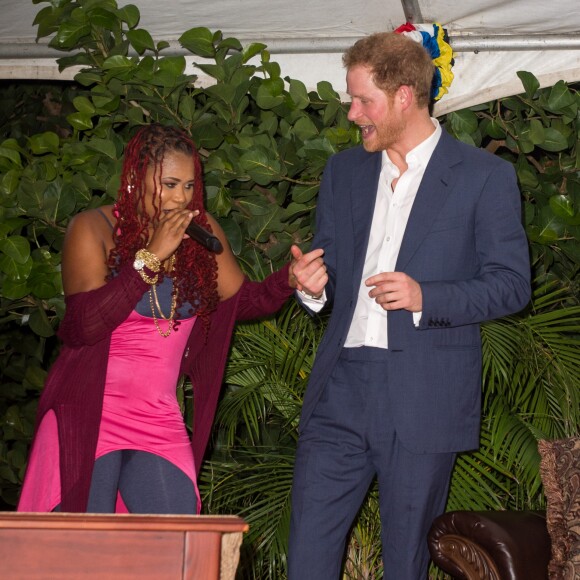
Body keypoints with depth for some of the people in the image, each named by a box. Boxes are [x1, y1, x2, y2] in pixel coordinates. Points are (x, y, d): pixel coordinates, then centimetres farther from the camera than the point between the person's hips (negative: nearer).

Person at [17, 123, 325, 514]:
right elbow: (83, 324, -17)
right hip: (88, 418, -4)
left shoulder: (202, 232, 7)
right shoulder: (93, 229, -6)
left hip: (159, 421, 4)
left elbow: (240, 301, 12)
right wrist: (150, 258, -18)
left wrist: (290, 279, -7)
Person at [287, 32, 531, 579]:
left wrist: (426, 298, -17)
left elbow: (511, 283, -2)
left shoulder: (484, 176, -1)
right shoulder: (343, 171, 15)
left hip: (423, 403, -4)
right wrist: (315, 286, -4)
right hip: (340, 390, 4)